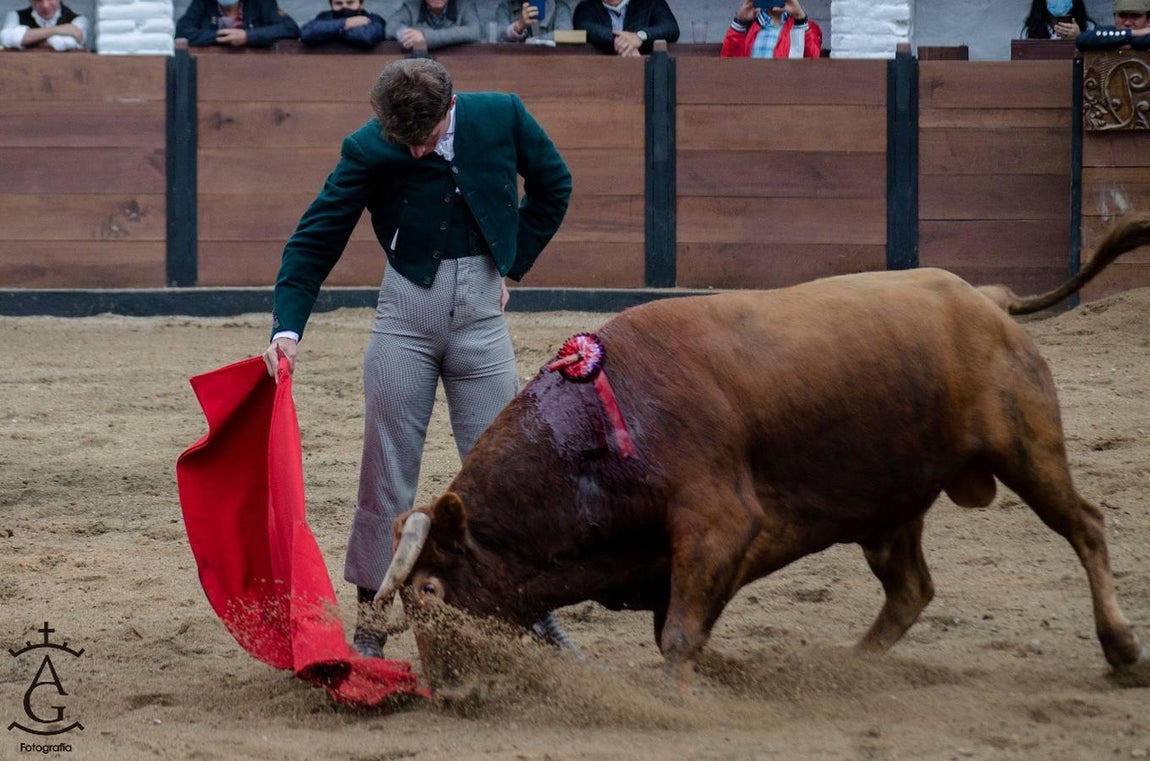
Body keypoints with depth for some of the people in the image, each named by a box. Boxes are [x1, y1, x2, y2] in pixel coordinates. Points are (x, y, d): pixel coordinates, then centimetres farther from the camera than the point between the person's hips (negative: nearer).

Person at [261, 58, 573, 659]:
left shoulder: (502, 116, -7)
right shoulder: (369, 151, -11)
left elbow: (553, 186, 12)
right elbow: (314, 240, -7)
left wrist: (512, 265, 9)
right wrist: (288, 327, -18)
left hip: (481, 305, 1)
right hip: (408, 301, -1)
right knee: (387, 472, 1)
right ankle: (370, 616, 8)